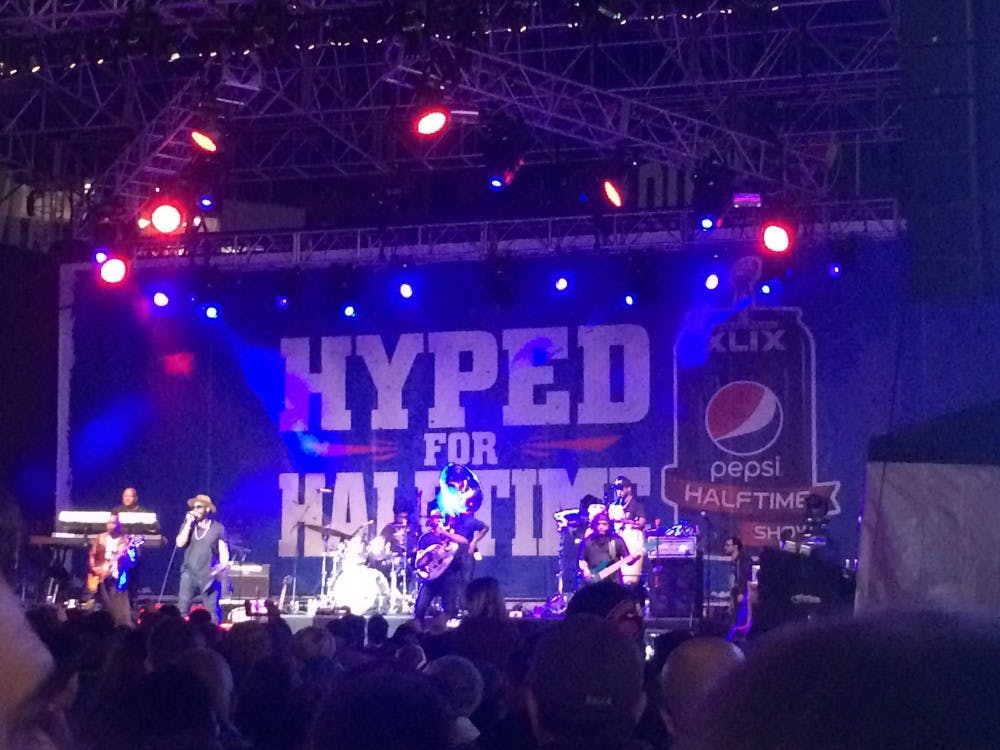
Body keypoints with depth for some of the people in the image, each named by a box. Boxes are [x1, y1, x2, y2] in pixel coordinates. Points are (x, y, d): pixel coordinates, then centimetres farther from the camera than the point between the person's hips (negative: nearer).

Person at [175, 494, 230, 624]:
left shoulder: (218, 528, 4)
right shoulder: (188, 525, 9)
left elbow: (224, 550, 3)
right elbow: (179, 543, -4)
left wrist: (223, 565, -16)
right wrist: (188, 523, -7)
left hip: (209, 575, -1)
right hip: (189, 573, 2)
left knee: (212, 611, -1)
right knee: (182, 608, -5)